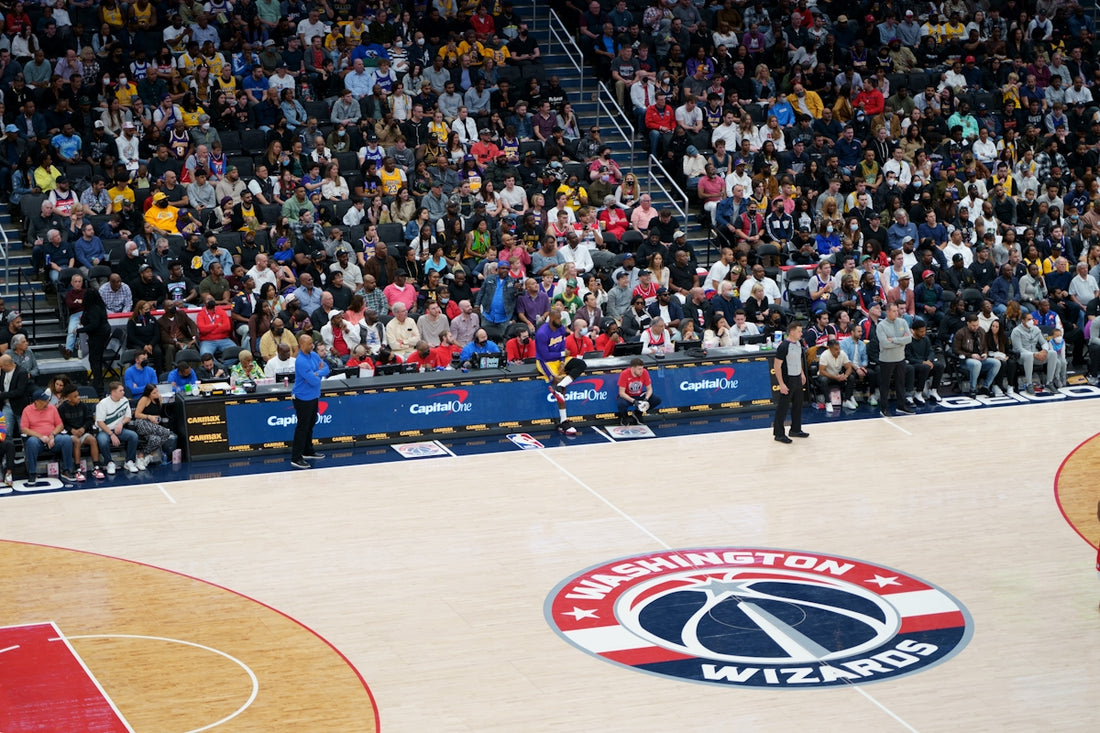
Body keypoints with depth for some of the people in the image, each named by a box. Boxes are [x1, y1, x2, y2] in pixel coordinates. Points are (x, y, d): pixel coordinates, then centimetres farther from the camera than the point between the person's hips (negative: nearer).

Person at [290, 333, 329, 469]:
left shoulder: (314, 355, 3)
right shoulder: (301, 361, -25)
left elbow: (326, 369, 0)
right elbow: (314, 381, -27)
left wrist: (316, 374, -19)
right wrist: (319, 373, -6)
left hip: (314, 396, 9)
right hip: (303, 398, -9)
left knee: (310, 425, 21)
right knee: (302, 427, -5)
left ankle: (308, 451, 36)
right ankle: (296, 458, 0)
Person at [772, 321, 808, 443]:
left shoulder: (798, 343, 4)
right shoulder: (784, 346, -22)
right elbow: (777, 365, -21)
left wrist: (802, 373, 22)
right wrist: (781, 384, -23)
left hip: (797, 379, 9)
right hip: (787, 380, -9)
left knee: (798, 404, 17)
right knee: (782, 407, -2)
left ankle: (795, 430, 31)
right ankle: (778, 434, 6)